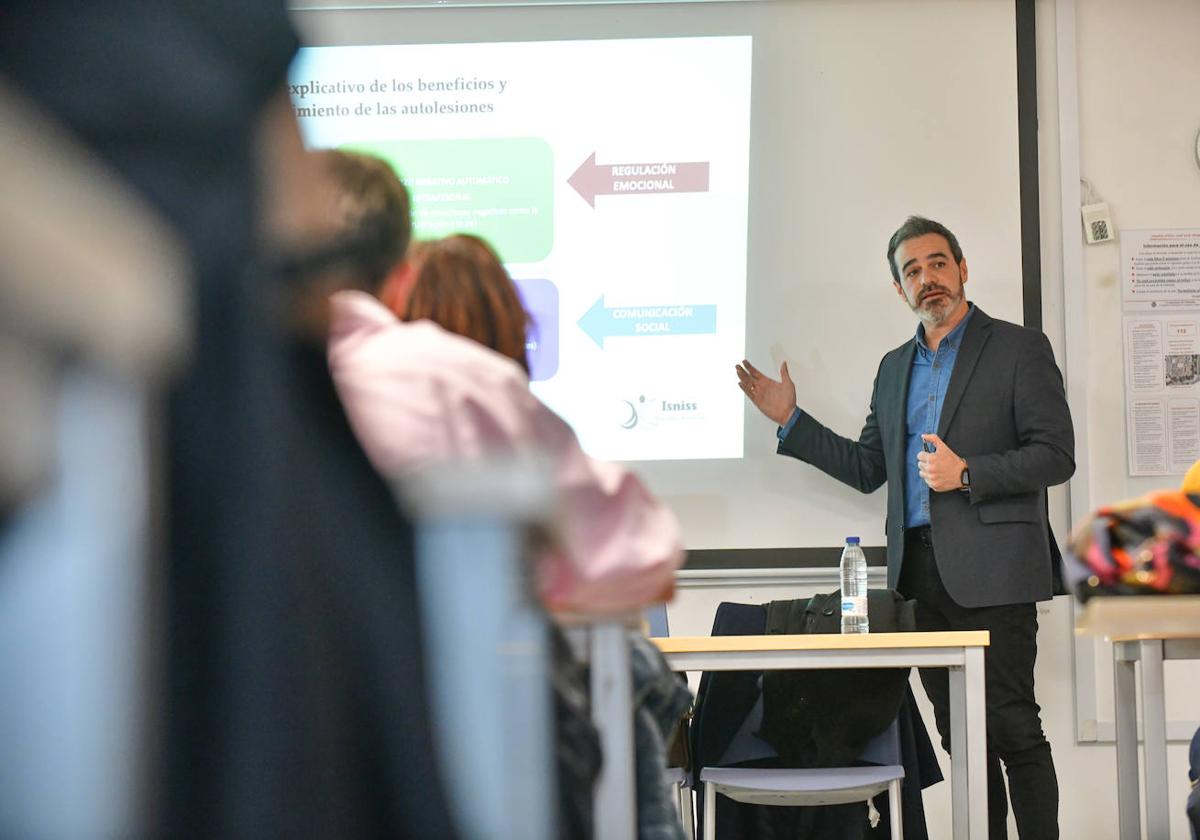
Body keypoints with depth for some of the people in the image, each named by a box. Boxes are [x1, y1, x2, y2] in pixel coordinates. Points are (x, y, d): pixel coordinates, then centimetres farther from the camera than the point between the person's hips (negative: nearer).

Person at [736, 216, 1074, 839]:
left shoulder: (1019, 349, -1)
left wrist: (967, 474, -16)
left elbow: (1056, 455, -6)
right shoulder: (895, 368, 18)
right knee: (959, 734, 9)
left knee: (1012, 727, -7)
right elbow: (867, 468, 20)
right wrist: (789, 419, 13)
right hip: (921, 572, 6)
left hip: (989, 569, -6)